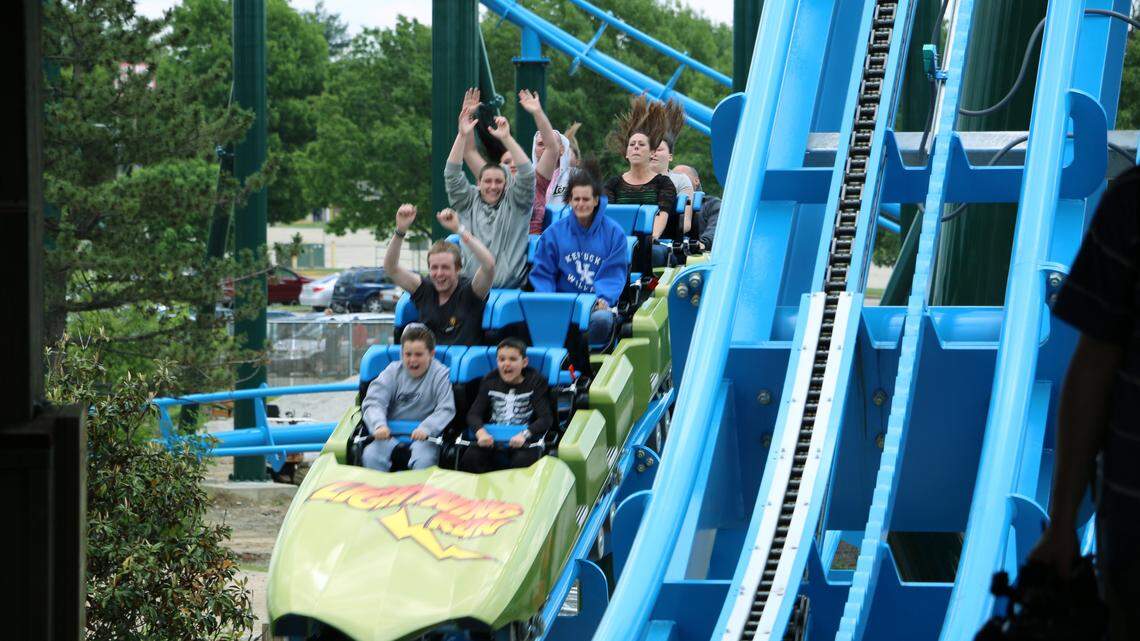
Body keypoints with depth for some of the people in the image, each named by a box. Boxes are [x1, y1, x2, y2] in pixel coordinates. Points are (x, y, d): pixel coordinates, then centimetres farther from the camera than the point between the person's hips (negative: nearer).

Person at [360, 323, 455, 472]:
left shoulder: (441, 375, 1)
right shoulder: (393, 372, 9)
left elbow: (446, 410, -10)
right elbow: (373, 402, -2)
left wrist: (426, 428, -30)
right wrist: (379, 425, -24)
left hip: (424, 437, -3)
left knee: (423, 460, -35)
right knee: (370, 456, -25)